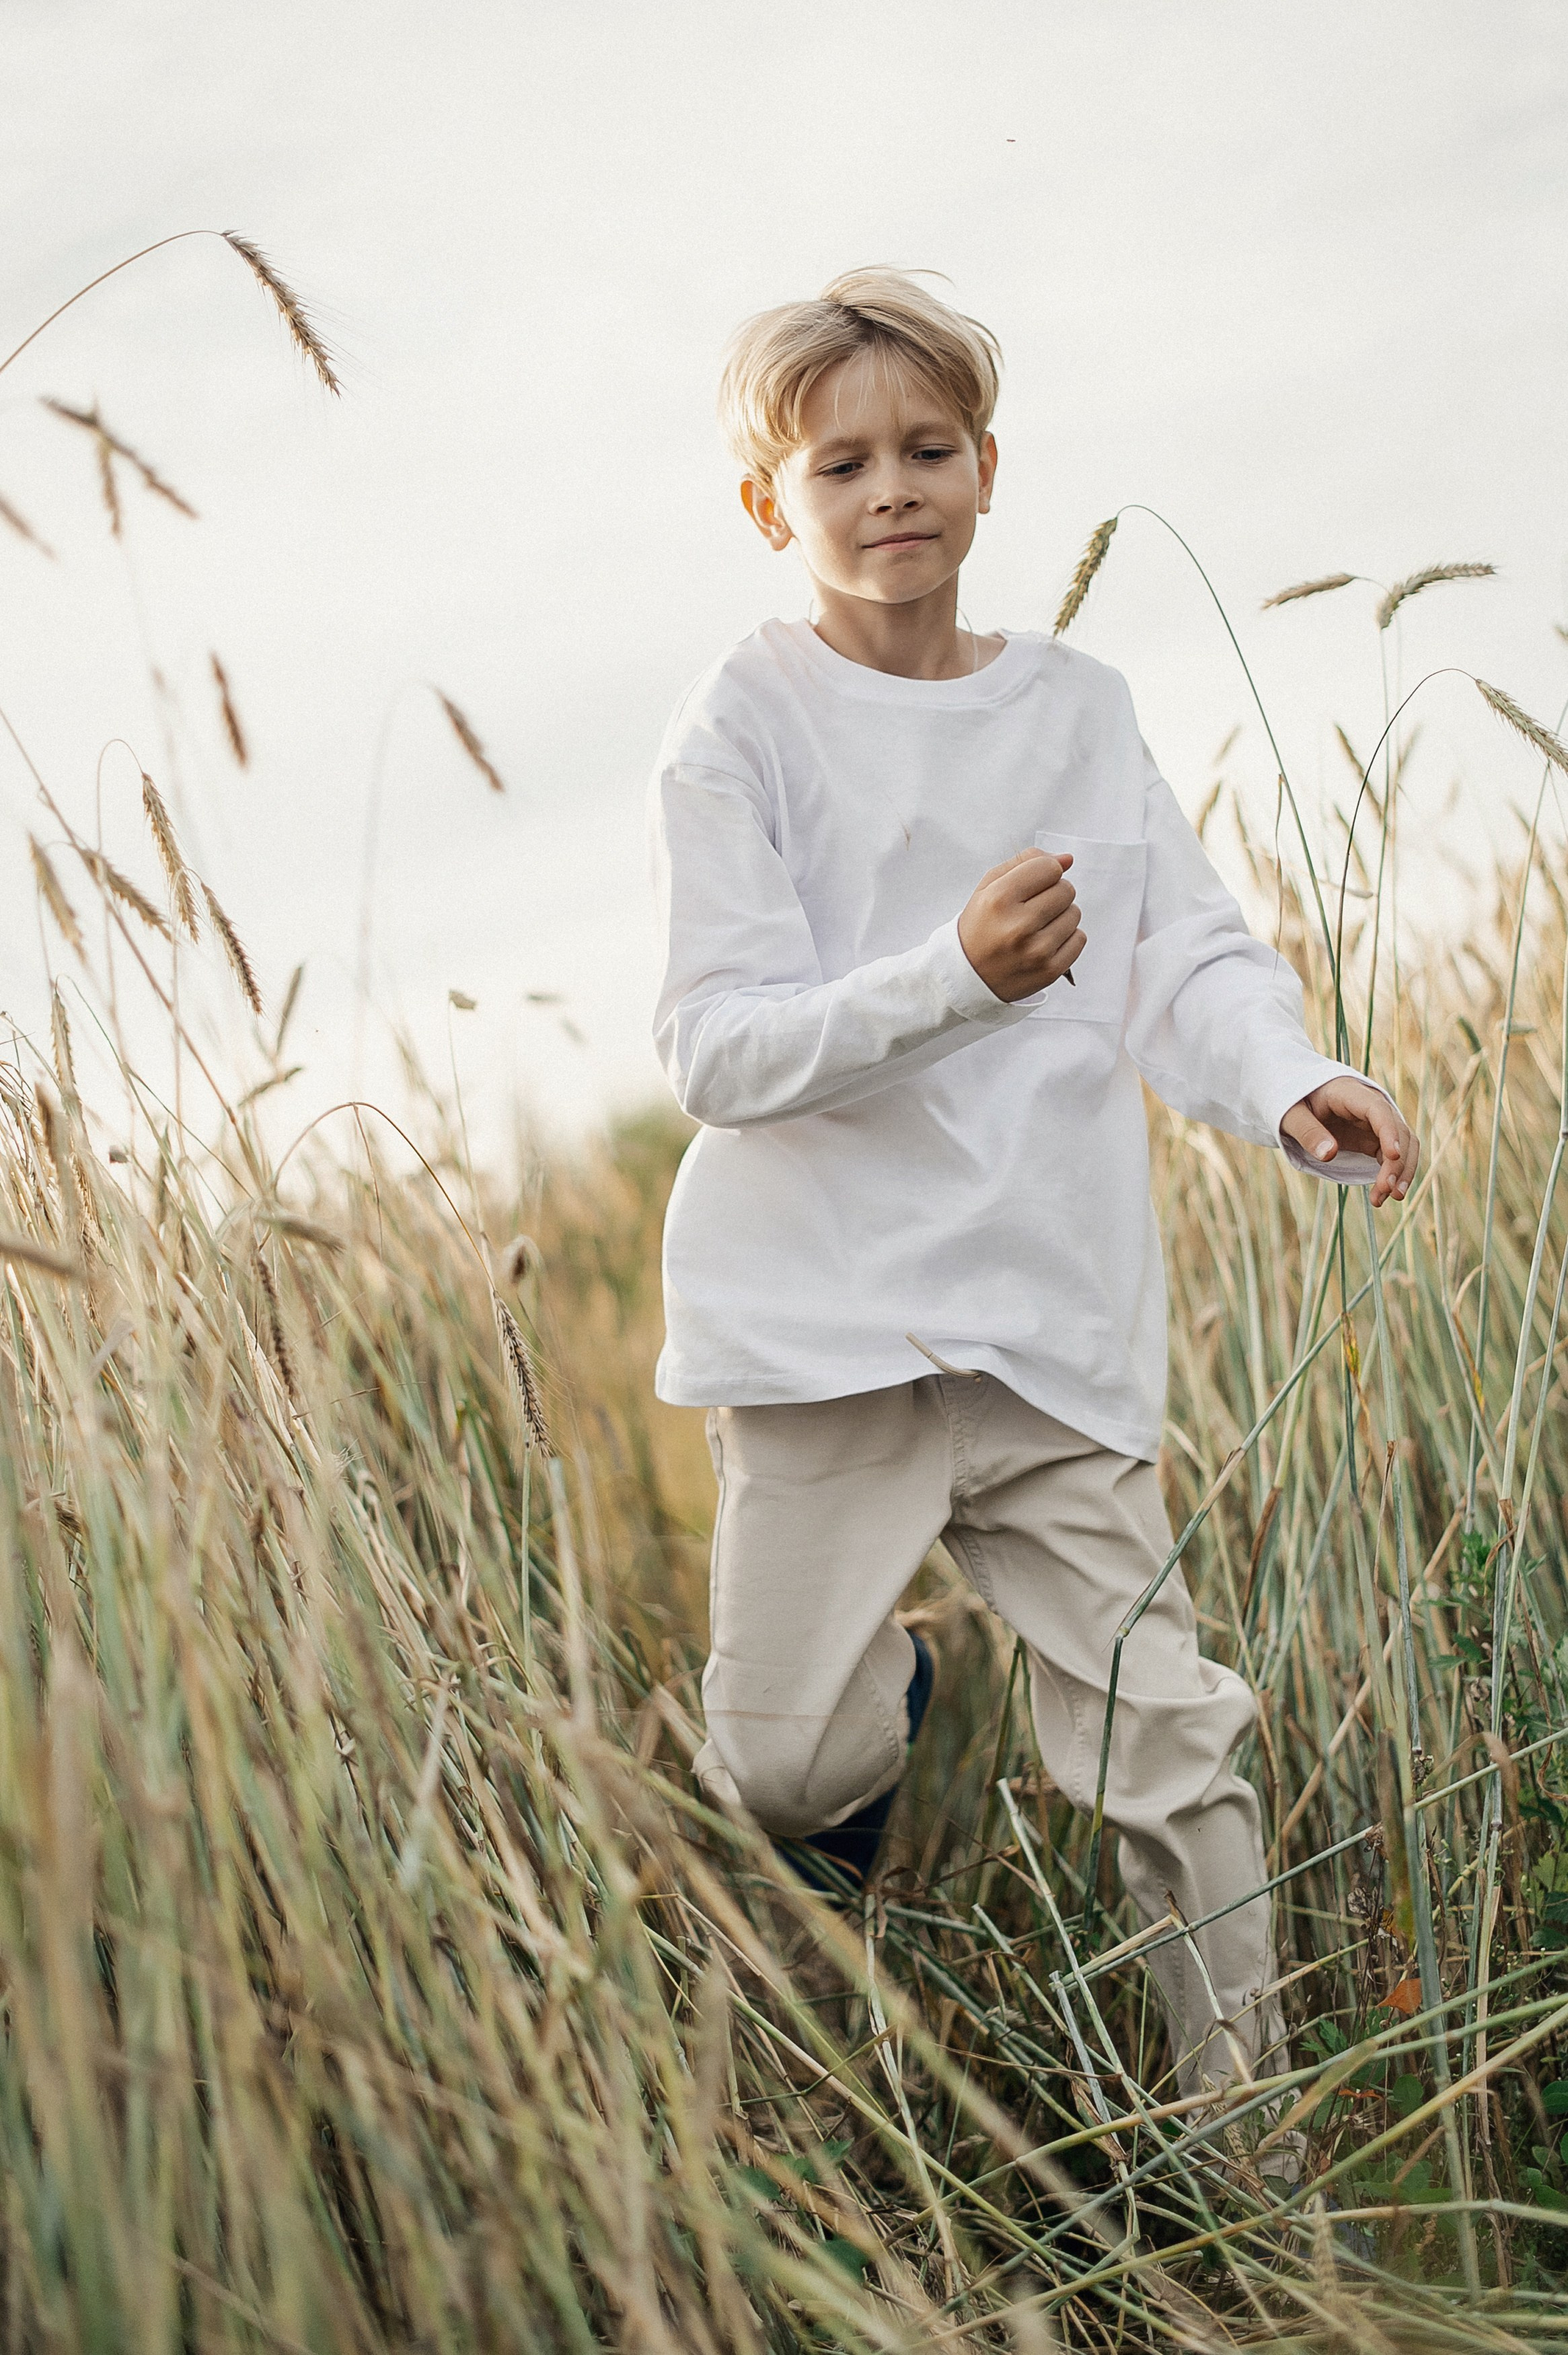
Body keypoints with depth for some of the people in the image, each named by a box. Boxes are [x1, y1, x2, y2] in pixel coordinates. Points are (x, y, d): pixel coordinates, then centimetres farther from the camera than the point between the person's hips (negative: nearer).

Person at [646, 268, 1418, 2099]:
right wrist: (955, 974, -27)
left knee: (1162, 1737, 1)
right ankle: (885, 1698, 32)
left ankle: (1243, 2096, 16)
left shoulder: (1078, 712, 9)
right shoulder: (745, 728, -4)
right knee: (782, 1765, -2)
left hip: (1057, 1315, 3)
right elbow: (718, 1052, -11)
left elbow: (1194, 954, 2)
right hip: (829, 1313, -2)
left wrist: (1287, 1085, -20)